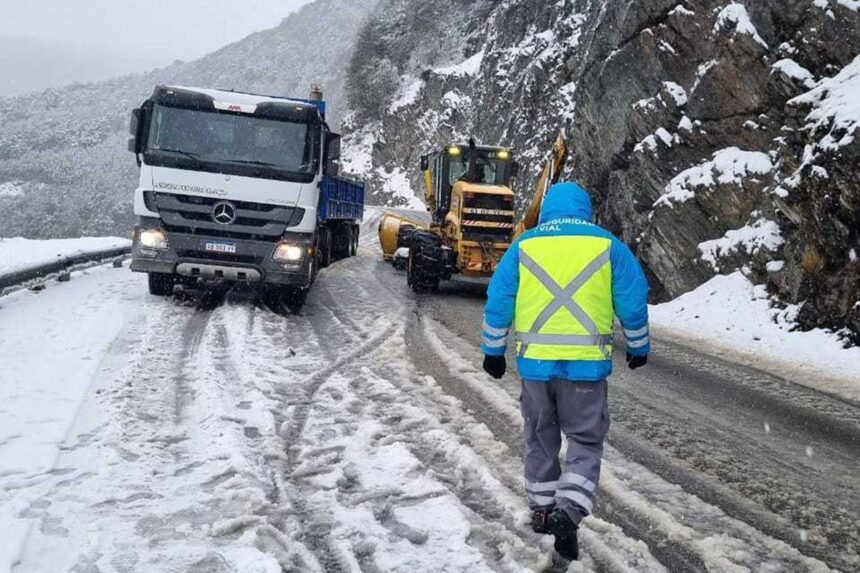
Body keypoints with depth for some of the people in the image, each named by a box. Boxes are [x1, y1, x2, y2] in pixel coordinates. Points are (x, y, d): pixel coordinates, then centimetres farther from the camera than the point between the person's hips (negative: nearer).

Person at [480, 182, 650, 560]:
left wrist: (493, 352, 14)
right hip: (586, 363, -2)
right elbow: (634, 304, 4)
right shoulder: (608, 246, 3)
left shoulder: (523, 246, 5)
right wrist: (638, 347, 18)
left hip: (535, 362, 2)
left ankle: (542, 509, 27)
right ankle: (568, 511, -9)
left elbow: (498, 303, 4)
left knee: (540, 437, 18)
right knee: (585, 440, 8)